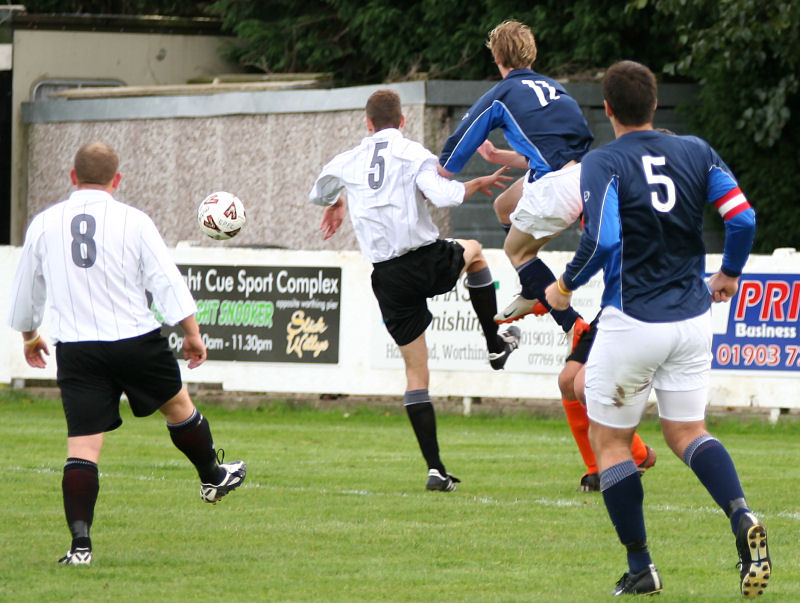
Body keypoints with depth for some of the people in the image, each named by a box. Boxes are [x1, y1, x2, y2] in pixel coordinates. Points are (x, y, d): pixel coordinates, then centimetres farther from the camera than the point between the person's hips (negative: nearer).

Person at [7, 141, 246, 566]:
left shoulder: (44, 225, 3)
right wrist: (192, 334, 3)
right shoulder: (132, 222, -5)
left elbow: (25, 291, 14)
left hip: (76, 349, 1)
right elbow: (167, 281, -6)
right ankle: (213, 477, 45)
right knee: (178, 404, 25)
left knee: (82, 446, -3)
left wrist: (30, 336, 30)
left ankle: (80, 543, -13)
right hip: (136, 340, -1)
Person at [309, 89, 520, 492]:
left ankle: (435, 468, 0)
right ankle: (496, 345, 37)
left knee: (415, 371, 8)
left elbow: (318, 193, 29)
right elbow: (443, 196, -18)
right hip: (428, 260, -2)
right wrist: (477, 184, 0)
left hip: (387, 277, 2)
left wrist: (337, 204, 52)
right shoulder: (413, 154, -2)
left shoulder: (349, 161, 10)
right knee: (473, 250, 35)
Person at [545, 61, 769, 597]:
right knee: (688, 433, 16)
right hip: (692, 320, 5)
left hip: (632, 322, -5)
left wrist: (566, 286, -5)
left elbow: (601, 242, -22)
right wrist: (729, 274, 14)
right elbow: (743, 217, -3)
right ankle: (742, 517, -12)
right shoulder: (696, 152, 3)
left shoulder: (604, 164, -11)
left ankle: (640, 568, 9)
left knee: (610, 441, 12)